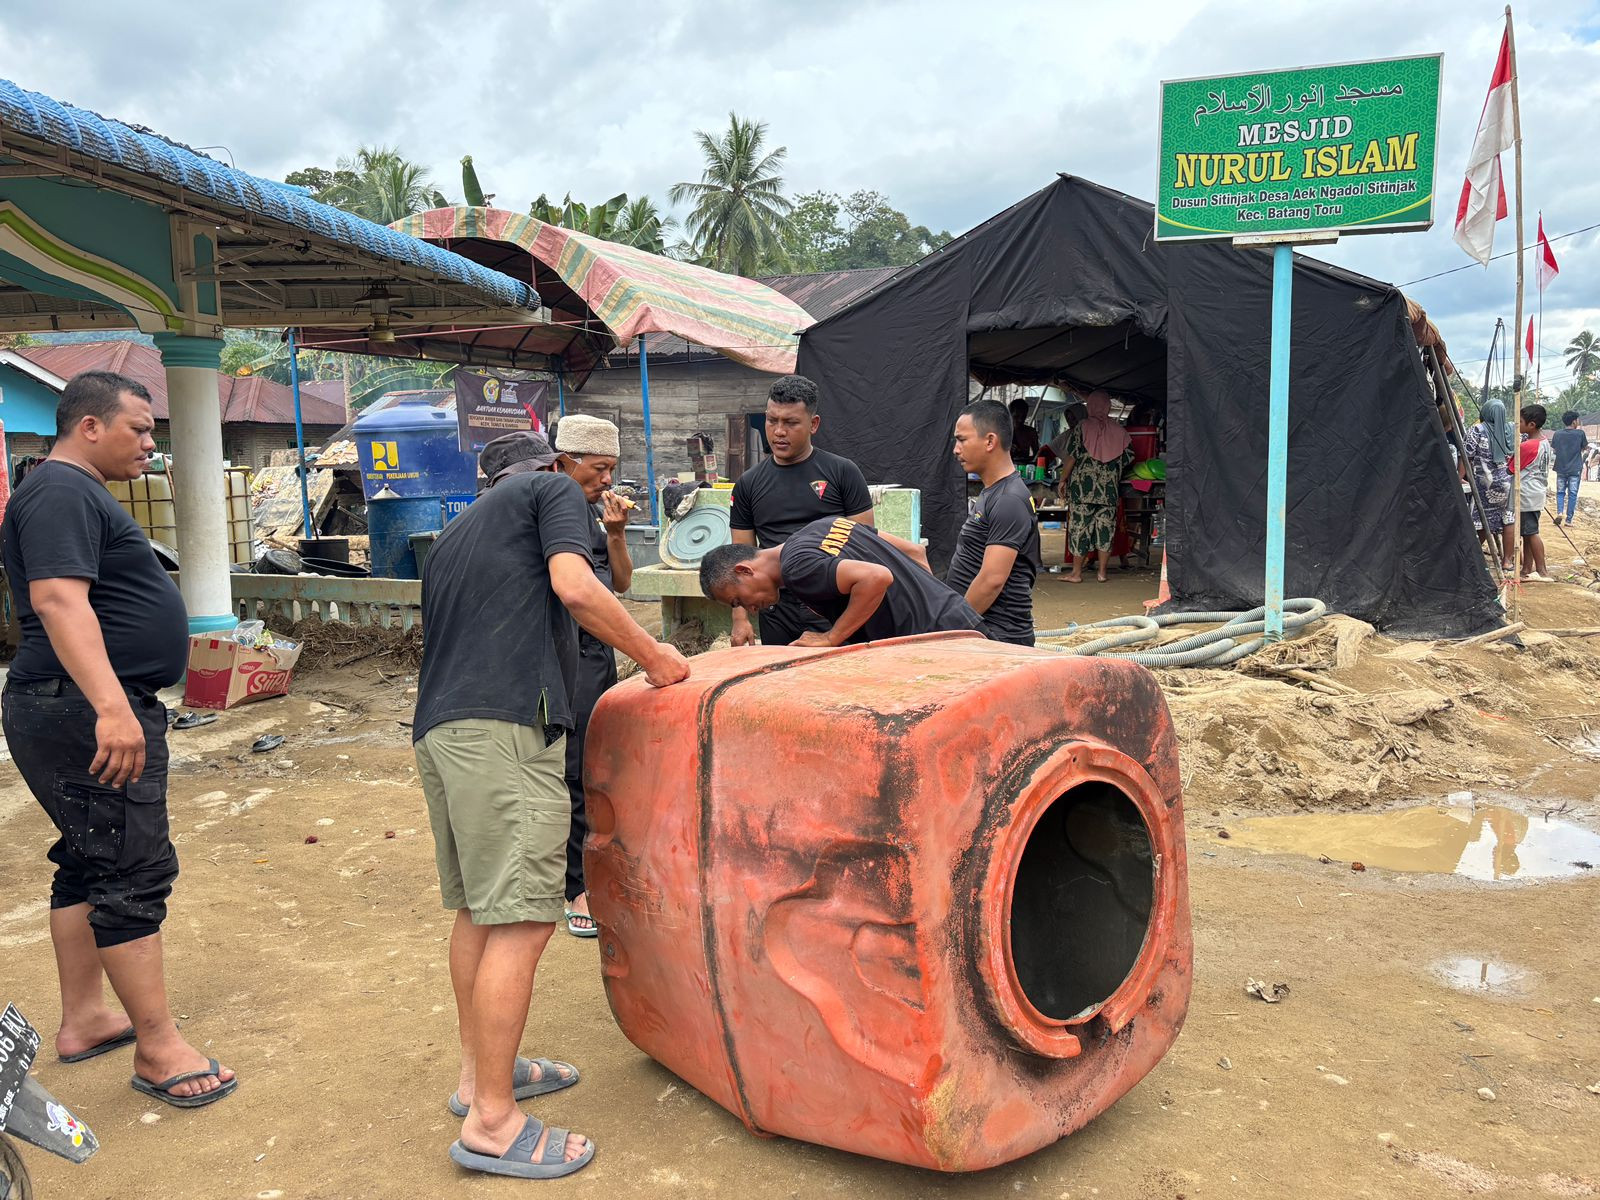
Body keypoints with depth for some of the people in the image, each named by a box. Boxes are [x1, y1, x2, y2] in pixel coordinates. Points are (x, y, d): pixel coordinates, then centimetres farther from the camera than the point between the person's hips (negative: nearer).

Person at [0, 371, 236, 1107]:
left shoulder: (77, 493, 20)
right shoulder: (61, 493, -14)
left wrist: (116, 705, 30)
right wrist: (112, 706, -36)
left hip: (89, 712, 11)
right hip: (87, 714, -11)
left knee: (89, 864, 16)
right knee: (134, 873, -8)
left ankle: (83, 1020, 28)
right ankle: (158, 1048, -1)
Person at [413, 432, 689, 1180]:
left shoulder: (452, 536, 30)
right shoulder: (553, 489, 10)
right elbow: (574, 587, -8)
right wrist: (654, 657, 0)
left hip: (437, 726, 9)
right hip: (505, 726, -9)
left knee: (478, 909, 17)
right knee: (521, 920, -7)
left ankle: (480, 1072, 28)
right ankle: (492, 1123, -4)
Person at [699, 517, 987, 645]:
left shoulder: (796, 568, -15)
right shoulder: (822, 526, 14)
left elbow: (877, 577, -30)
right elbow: (913, 552, 18)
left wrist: (832, 638, -18)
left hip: (936, 636, -10)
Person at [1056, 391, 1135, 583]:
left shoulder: (1082, 427, -3)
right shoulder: (1119, 431, 6)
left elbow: (1071, 456, -7)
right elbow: (1127, 458, 9)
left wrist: (1063, 480, 0)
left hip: (1082, 486, -3)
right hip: (1109, 488, 3)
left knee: (1079, 525, 1)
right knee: (1106, 525, 8)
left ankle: (1076, 573, 2)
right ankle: (1101, 572, 10)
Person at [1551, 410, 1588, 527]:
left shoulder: (1557, 434, -2)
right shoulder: (1580, 433, -8)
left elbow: (1553, 450, 6)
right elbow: (1585, 448, 6)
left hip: (1561, 469, 2)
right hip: (1575, 469, -2)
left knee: (1560, 492, 13)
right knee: (1572, 494, 4)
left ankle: (1559, 513, -8)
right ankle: (1568, 519, 5)